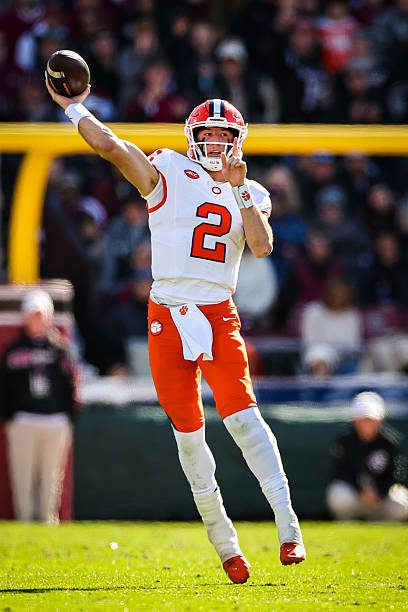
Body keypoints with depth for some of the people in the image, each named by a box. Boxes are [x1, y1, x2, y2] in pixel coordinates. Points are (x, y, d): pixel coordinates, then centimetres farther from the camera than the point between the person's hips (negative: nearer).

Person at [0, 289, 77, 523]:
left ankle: (48, 520, 9)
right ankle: (25, 520, 3)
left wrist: (69, 418, 2)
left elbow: (70, 387, 9)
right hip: (22, 422, -1)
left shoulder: (59, 349, 8)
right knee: (23, 476, -3)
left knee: (51, 476, 3)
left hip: (55, 422, 1)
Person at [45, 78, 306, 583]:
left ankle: (287, 524, -15)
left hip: (220, 315, 1)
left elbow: (263, 247, -6)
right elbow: (110, 146, -5)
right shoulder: (167, 174, 4)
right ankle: (222, 539, 13)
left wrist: (238, 189, -6)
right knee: (188, 431, 2)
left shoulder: (249, 195, 12)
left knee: (243, 416, -14)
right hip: (169, 313, -1)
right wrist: (73, 108, 0)